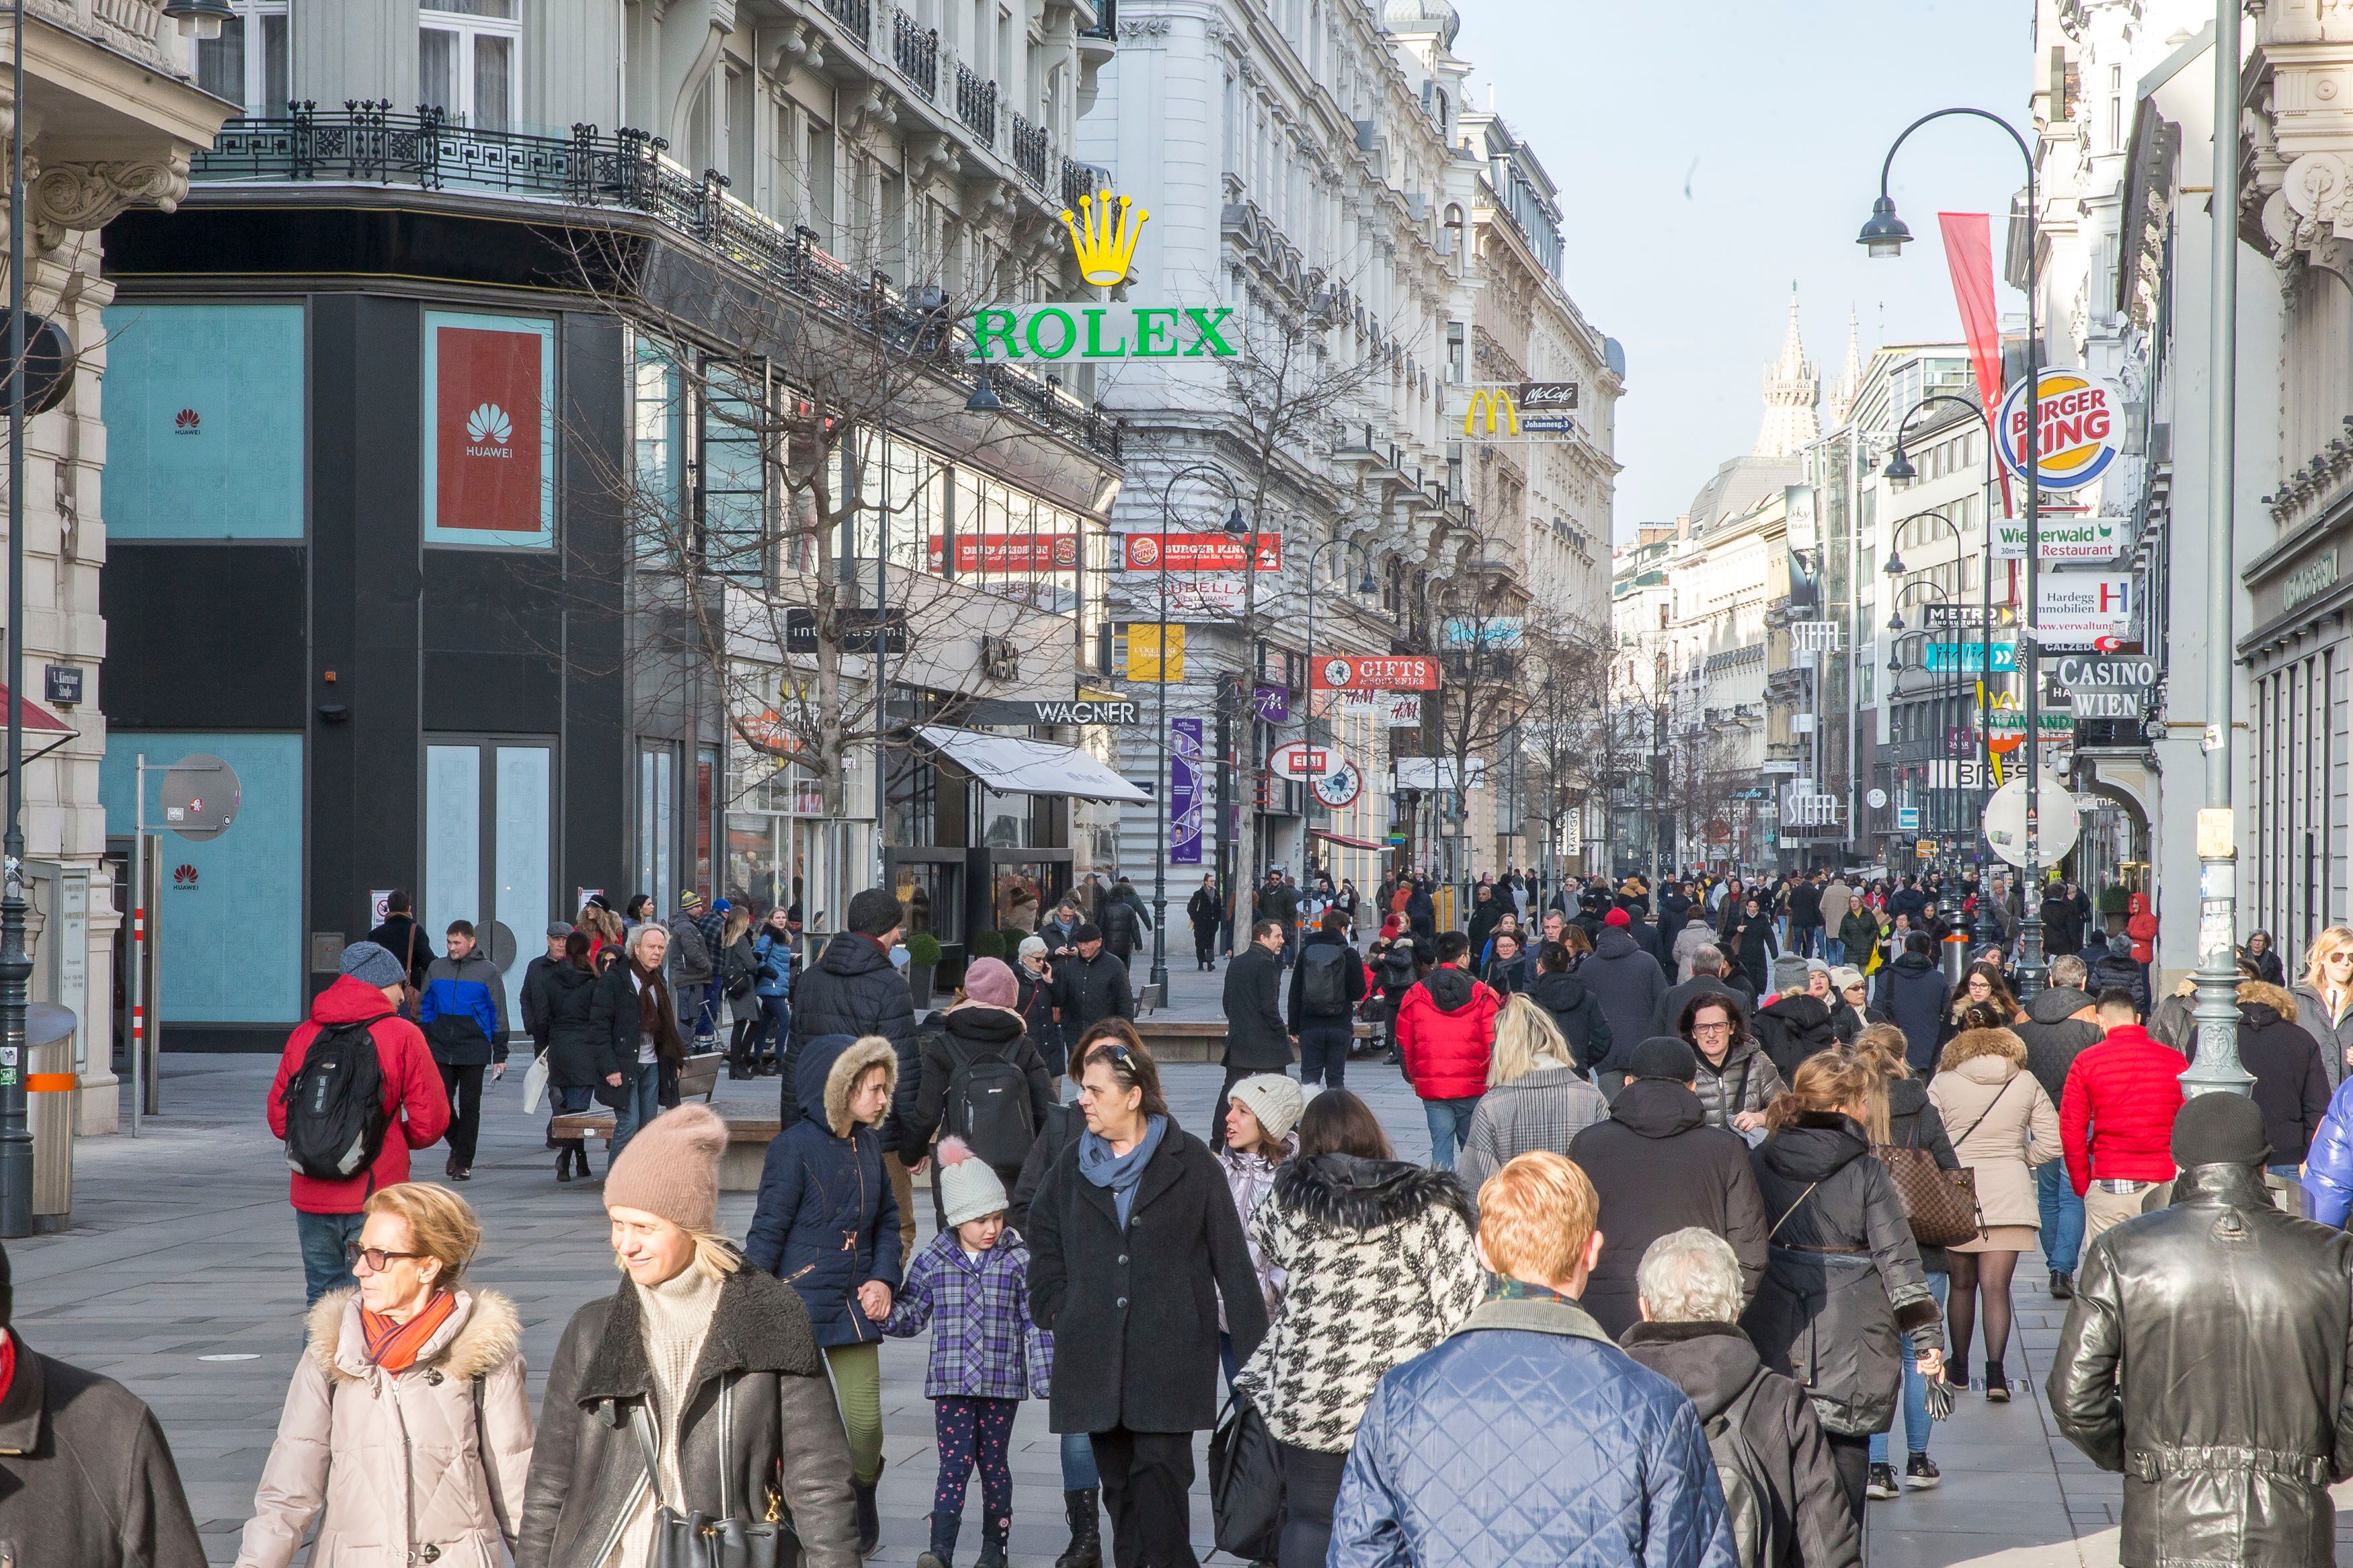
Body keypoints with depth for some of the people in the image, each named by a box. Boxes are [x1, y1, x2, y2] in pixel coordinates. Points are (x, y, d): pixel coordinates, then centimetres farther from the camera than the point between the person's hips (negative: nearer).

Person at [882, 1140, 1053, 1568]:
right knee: (954, 1464, -8)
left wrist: (1046, 1377, -2)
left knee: (994, 1464, 9)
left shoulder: (1018, 1261, 1)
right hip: (951, 1383, 0)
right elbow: (910, 1315, 9)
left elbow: (1035, 1322, 2)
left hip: (1002, 1384, 0)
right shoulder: (933, 1261, 3)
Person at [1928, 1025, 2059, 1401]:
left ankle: (1959, 1368, 25)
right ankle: (1995, 1369, -17)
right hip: (2009, 1193, 0)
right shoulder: (2027, 1084, 5)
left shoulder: (1943, 1083, 0)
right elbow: (2051, 1142, 4)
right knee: (1996, 1285, -2)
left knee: (1962, 1283, 14)